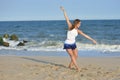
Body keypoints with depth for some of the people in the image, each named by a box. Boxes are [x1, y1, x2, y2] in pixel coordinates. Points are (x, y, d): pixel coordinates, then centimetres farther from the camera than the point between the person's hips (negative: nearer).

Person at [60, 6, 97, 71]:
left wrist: (92, 40, -2)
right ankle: (77, 67, -11)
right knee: (72, 55, -11)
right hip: (67, 44, -6)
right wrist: (63, 10, -19)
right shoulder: (70, 27, -10)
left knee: (76, 56, 3)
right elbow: (67, 19, -15)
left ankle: (70, 66, 19)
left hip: (73, 44, 6)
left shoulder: (78, 31, 3)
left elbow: (85, 35, 2)